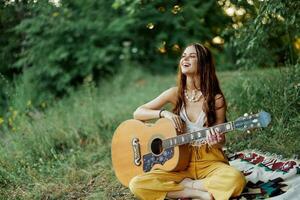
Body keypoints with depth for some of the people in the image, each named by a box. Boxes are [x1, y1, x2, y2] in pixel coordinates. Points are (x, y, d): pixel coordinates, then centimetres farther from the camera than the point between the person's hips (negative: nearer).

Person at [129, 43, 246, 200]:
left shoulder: (216, 99, -4)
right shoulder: (175, 93, 2)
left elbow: (221, 139, 3)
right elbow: (137, 113, 6)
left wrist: (216, 141, -21)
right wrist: (164, 113, -11)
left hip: (209, 161, -2)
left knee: (235, 180, -35)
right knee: (137, 185, -23)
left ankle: (186, 185, -13)